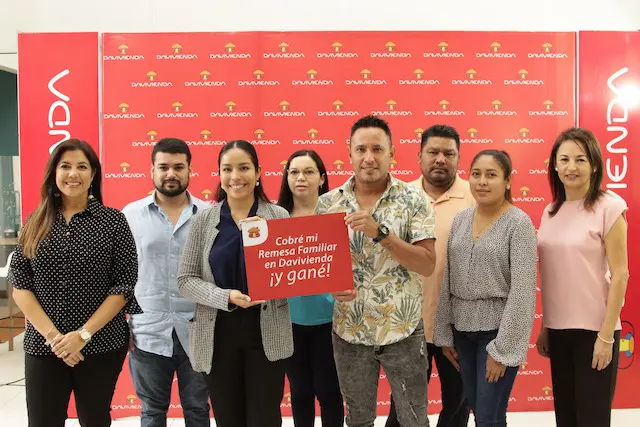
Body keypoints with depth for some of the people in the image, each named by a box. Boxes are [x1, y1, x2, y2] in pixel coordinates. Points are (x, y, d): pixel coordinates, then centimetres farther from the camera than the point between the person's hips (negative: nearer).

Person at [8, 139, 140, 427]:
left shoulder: (113, 220, -3)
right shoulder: (36, 222, 4)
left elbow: (124, 286, -7)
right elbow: (19, 286, 0)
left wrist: (84, 335, -13)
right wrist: (52, 335, -11)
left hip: (101, 345, -1)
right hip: (43, 346, 2)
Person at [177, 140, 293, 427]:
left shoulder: (279, 217, -1)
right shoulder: (204, 220, 0)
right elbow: (185, 280, -2)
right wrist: (227, 297, -18)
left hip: (267, 334, -1)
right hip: (218, 335, 1)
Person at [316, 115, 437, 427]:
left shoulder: (413, 200, -7)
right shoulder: (327, 203, -1)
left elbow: (427, 265, -14)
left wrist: (380, 233, -25)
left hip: (402, 331, -2)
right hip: (349, 332, 2)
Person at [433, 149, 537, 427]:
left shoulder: (519, 223, -11)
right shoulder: (460, 219, 5)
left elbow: (522, 290, -15)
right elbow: (446, 281, 7)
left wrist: (502, 348, -16)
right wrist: (444, 333, 6)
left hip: (498, 328, -5)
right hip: (462, 327, 5)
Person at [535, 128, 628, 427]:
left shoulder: (609, 207, -9)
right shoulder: (550, 212, 7)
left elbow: (620, 274, -11)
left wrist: (606, 335, -13)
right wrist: (544, 327, 11)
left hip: (594, 329, -5)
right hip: (558, 329, 5)